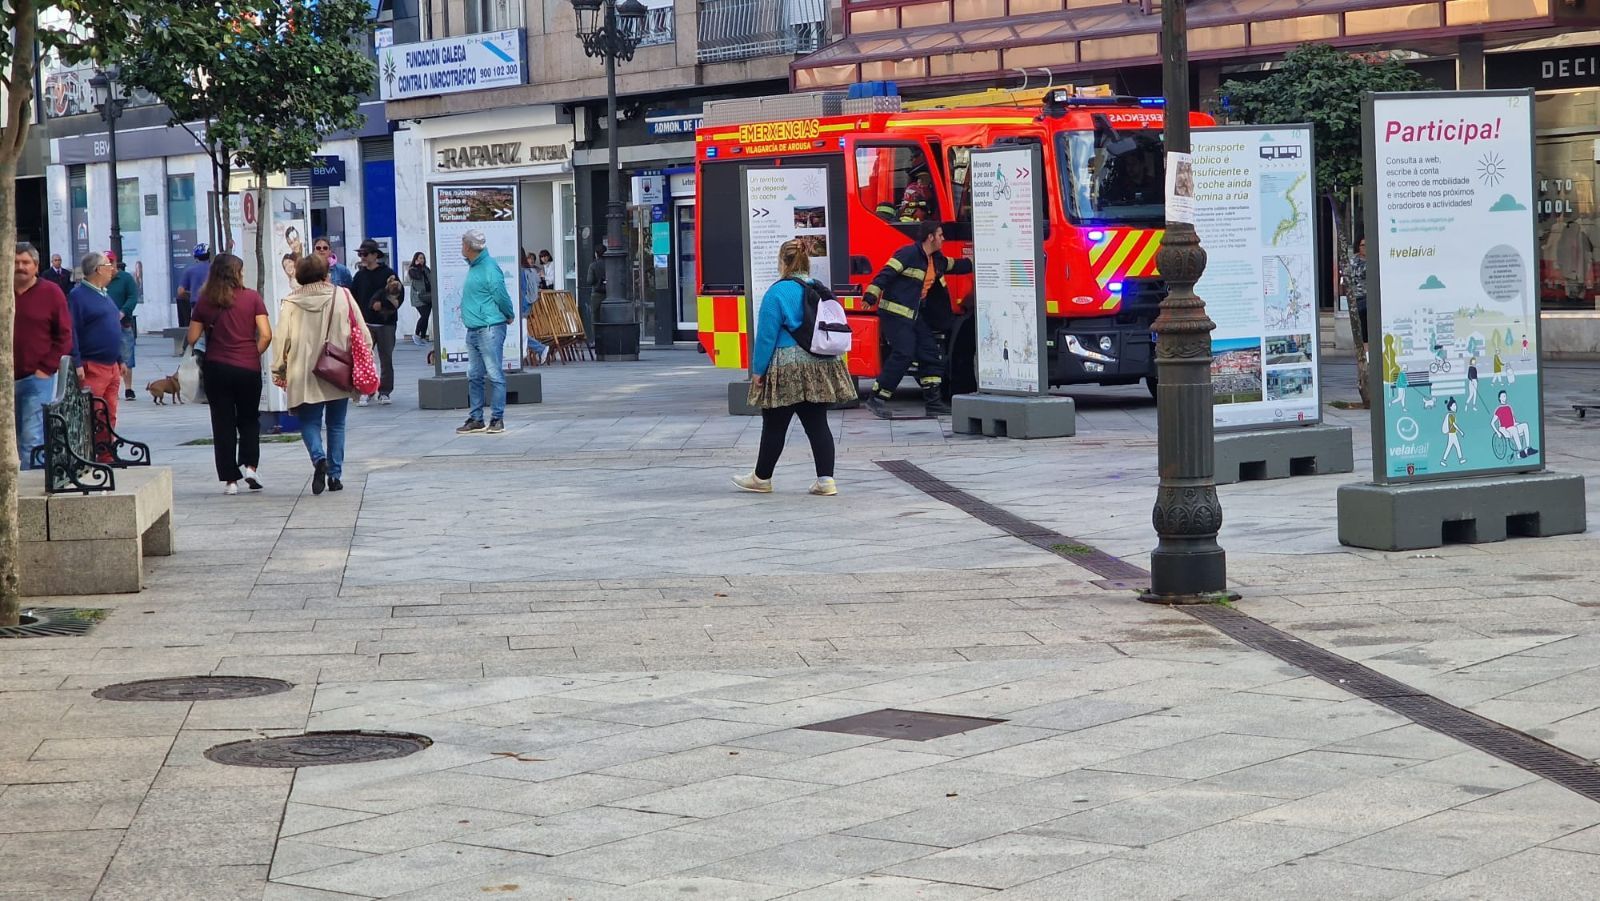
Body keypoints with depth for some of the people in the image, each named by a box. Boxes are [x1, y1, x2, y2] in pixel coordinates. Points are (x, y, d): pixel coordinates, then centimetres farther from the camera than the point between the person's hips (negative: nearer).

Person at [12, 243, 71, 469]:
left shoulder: (51, 293, 1)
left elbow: (64, 336, 0)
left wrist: (46, 368, -7)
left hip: (37, 377, -4)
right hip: (8, 380, 4)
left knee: (32, 438, -10)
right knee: (13, 440, 8)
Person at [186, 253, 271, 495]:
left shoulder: (205, 301, 0)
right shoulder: (252, 298, -4)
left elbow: (192, 338, 2)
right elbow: (266, 335, -9)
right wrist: (254, 355, 6)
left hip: (216, 368, 1)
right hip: (248, 369, -1)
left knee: (223, 423, 7)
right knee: (249, 420, 17)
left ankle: (229, 479, 5)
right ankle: (250, 465, -1)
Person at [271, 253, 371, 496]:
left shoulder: (291, 303, -4)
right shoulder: (342, 296, -1)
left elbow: (282, 338, -7)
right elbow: (362, 333, 0)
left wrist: (278, 369, 2)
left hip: (305, 376, -1)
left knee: (309, 422, 9)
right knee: (336, 425, 14)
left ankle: (319, 458, -19)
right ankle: (335, 475, 13)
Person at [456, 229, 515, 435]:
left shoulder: (490, 268, -14)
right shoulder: (473, 267, 15)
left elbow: (501, 296, -13)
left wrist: (510, 316, 0)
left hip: (490, 329, -10)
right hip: (473, 330, 10)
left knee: (495, 375, -5)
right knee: (474, 377, 10)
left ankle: (497, 419, -2)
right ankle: (475, 419, 15)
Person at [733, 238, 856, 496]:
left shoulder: (778, 293, -12)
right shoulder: (821, 290, 8)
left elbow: (766, 335, -12)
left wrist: (758, 370, -5)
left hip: (787, 370, -6)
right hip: (820, 369, 6)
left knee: (774, 426, 6)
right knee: (817, 425, 7)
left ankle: (762, 478, 17)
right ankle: (825, 480, 2)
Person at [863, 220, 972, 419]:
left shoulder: (936, 260, 15)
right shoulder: (908, 254, -12)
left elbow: (957, 266, 31)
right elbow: (886, 273, -19)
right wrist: (872, 295, -29)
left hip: (916, 315, 9)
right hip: (895, 313, -9)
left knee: (931, 354, 5)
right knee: (903, 354, -17)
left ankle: (933, 402, 10)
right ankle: (877, 399, -12)